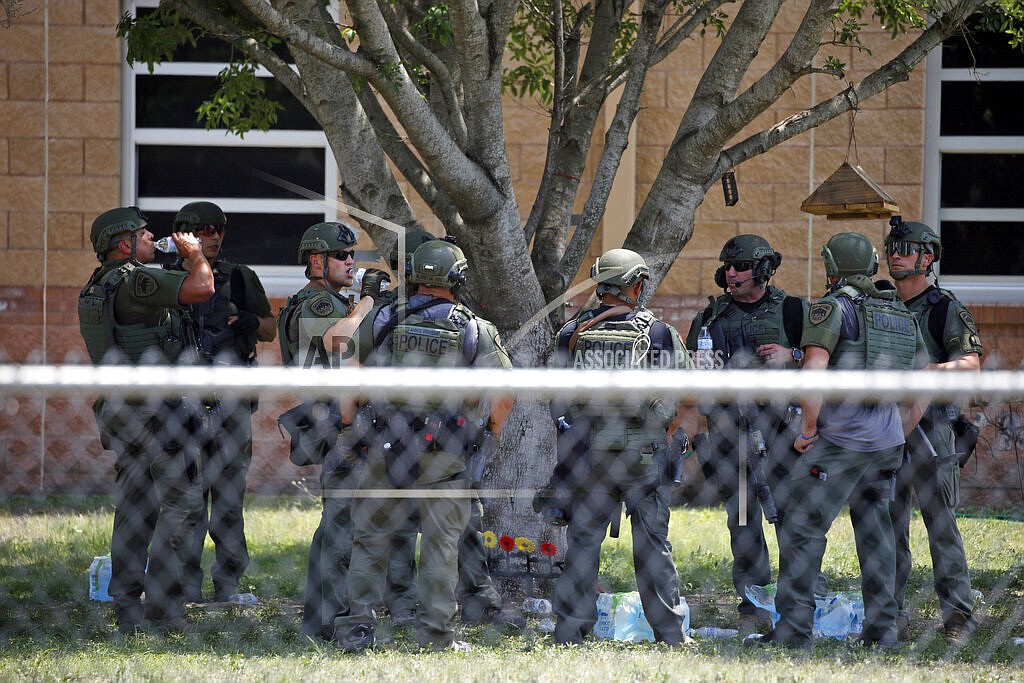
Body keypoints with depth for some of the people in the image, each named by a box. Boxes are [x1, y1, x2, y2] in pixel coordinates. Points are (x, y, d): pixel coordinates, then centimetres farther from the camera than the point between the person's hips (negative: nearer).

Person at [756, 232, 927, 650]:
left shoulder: (833, 308, -5)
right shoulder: (904, 317, 16)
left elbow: (813, 372, -17)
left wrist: (808, 430, -7)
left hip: (840, 440, -7)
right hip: (887, 442, 7)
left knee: (803, 529, -3)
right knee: (874, 530, 14)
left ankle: (793, 628, -7)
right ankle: (882, 628, 12)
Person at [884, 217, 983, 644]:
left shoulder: (947, 310, -1)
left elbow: (971, 364, -13)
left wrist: (925, 370, -29)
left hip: (930, 427, -5)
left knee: (940, 521, -7)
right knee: (889, 526, 5)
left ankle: (958, 613, -4)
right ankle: (892, 617, 9)